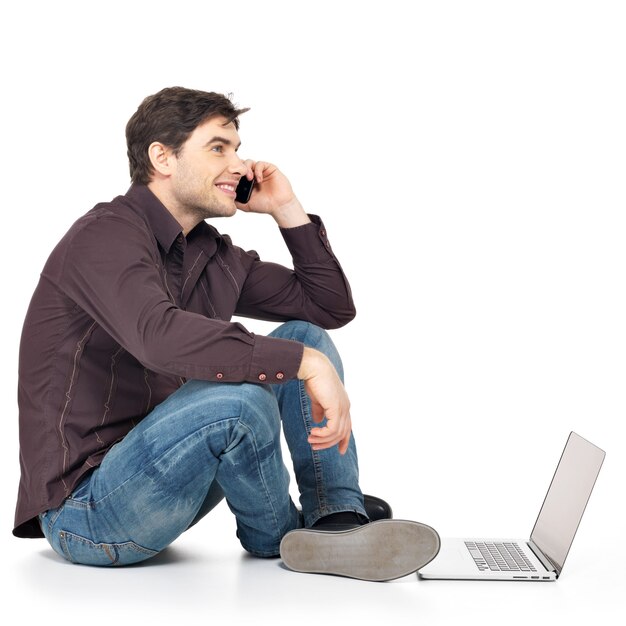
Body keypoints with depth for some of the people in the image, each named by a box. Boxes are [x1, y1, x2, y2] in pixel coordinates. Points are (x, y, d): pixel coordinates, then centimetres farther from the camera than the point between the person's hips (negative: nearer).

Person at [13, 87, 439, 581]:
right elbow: (160, 336, -36)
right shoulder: (107, 235, -16)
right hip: (85, 509, -8)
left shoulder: (214, 255, 9)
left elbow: (333, 307, 15)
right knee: (239, 395, -34)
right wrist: (305, 363, -34)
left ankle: (337, 521, -12)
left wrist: (286, 208, 6)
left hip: (160, 486, 9)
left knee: (306, 333, 3)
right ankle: (276, 536, -2)